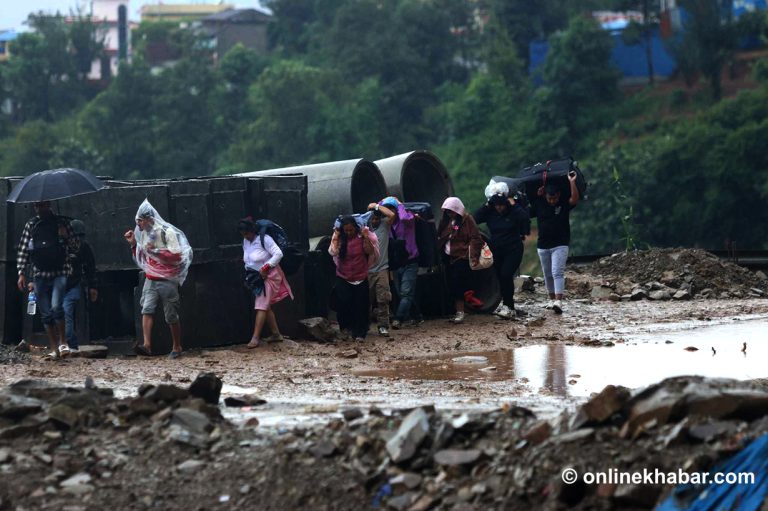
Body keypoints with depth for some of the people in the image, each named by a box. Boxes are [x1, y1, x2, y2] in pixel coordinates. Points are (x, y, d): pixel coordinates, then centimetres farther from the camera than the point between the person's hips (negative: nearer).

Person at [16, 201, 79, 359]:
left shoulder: (61, 222, 4)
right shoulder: (31, 225, 8)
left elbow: (76, 246, 7)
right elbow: (22, 250, 9)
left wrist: (66, 236, -13)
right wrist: (22, 274, 1)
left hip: (60, 273, -3)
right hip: (40, 274, 3)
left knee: (56, 307, -20)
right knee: (46, 314, 4)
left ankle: (63, 342, -6)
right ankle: (54, 349, 9)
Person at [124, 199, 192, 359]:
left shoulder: (167, 232, -9)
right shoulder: (143, 234, 12)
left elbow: (177, 256, -16)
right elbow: (141, 259, 23)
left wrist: (156, 250, -22)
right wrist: (133, 244, 8)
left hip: (167, 281, -5)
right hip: (151, 280, 5)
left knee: (171, 316, 2)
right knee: (147, 309, -16)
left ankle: (177, 347, 17)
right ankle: (147, 345, -27)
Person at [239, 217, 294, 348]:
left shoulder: (264, 239, -17)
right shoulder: (246, 242, 6)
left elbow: (278, 254, -22)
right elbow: (247, 259, 20)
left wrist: (266, 267, -24)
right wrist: (248, 271, 5)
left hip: (269, 276, -8)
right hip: (257, 277, 8)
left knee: (261, 306, -12)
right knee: (267, 306, 10)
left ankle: (256, 337, -15)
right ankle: (276, 334, 18)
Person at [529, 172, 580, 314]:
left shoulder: (564, 203, -6)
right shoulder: (539, 203, 2)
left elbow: (575, 199, -22)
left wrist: (572, 182, -29)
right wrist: (538, 195, -3)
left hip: (560, 245, -4)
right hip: (543, 245, 4)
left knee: (557, 273, -17)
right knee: (548, 275, 14)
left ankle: (558, 301, -27)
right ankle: (552, 298, 28)